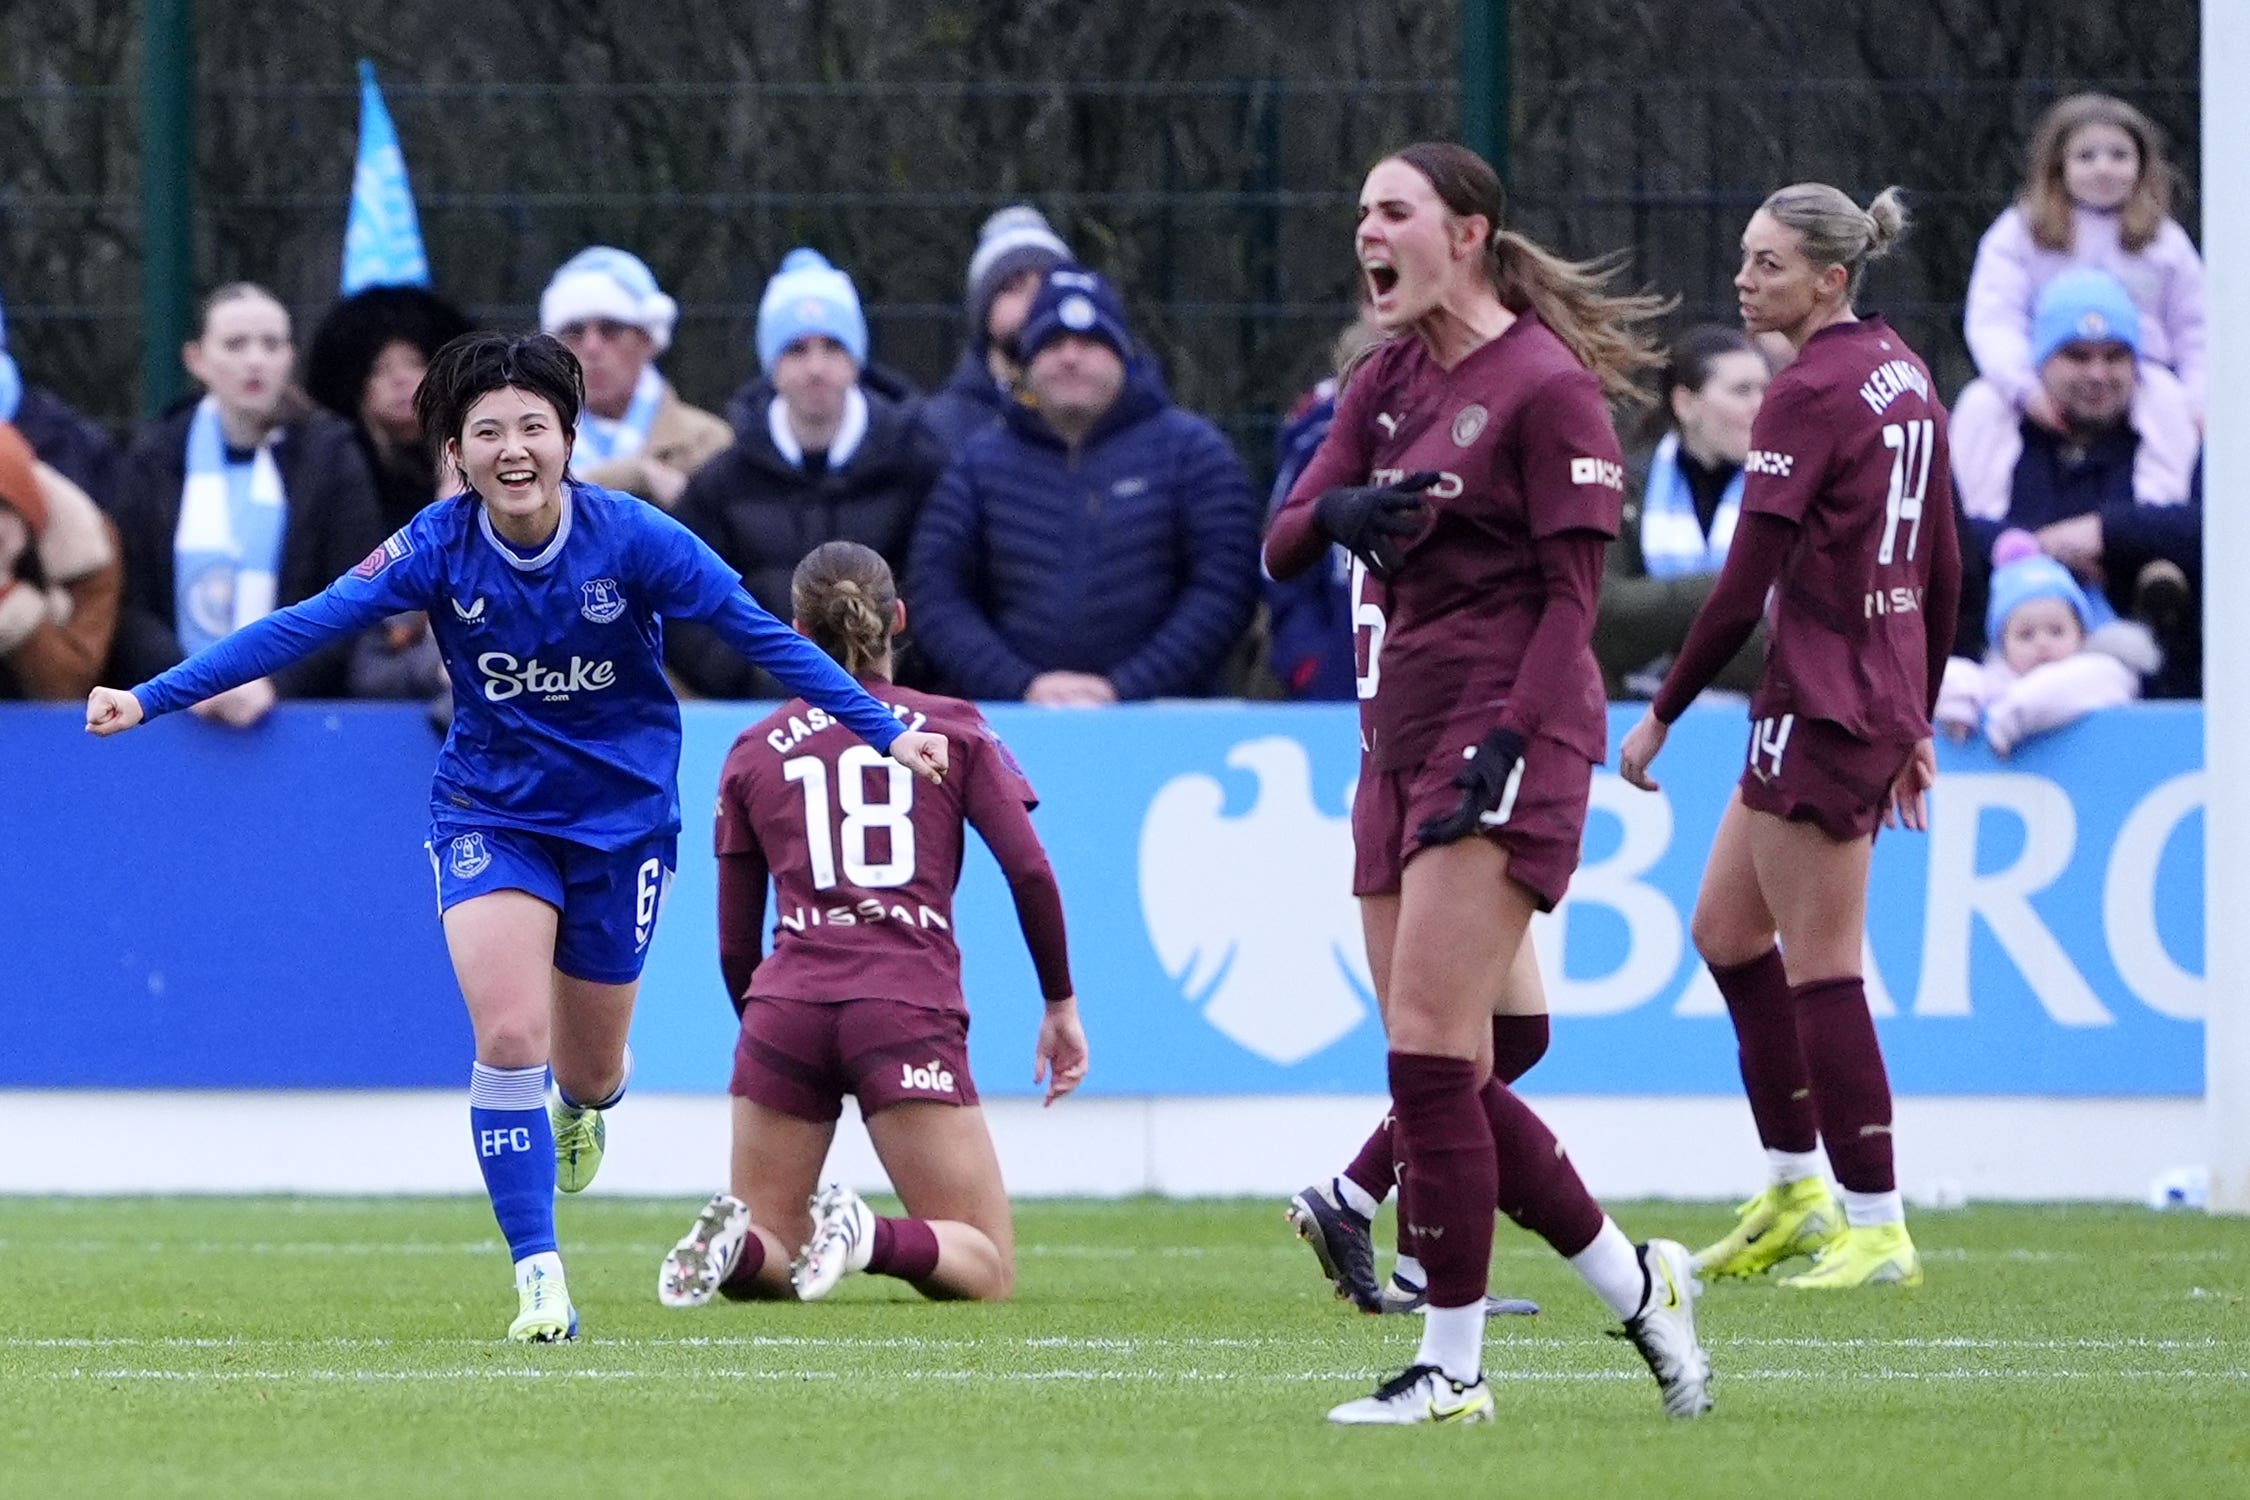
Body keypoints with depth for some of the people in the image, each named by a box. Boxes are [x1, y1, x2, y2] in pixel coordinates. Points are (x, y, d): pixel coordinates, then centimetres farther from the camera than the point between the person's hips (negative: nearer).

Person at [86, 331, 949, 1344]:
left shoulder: (633, 538, -18)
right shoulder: (438, 549, -15)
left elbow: (765, 638, -13)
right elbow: (302, 627, -19)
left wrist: (885, 731, -17)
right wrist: (150, 698, -26)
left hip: (622, 817, 0)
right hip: (490, 814, 0)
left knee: (588, 1071, 12)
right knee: (509, 1041, -19)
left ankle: (583, 1106, 52)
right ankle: (539, 1279, -10)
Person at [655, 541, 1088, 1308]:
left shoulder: (754, 750, 16)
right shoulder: (953, 728, 12)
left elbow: (735, 941, 17)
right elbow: (1031, 872, 1)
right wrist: (1061, 1004, 10)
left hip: (786, 1004, 2)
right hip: (911, 1012, -2)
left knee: (765, 1260, 15)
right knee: (986, 1269, 2)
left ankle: (733, 1239, -19)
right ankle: (871, 1237, -28)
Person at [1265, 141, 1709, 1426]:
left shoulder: (1545, 387, -8)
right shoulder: (1390, 382, 15)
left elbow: (1571, 590, -11)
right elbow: (1282, 545, 9)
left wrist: (1511, 743, -21)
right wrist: (1338, 514, -14)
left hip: (1504, 733, -9)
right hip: (1403, 734, 9)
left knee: (1430, 1055, -13)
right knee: (1447, 1079, 7)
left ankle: (1453, 1367, -7)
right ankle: (1636, 1285, 20)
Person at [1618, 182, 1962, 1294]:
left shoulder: (1810, 394, -15)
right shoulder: (1907, 378, 12)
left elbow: (1745, 584, -17)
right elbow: (1942, 568, 16)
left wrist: (1662, 714, -11)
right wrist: (1914, 723, 22)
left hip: (1822, 698, -9)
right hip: (1885, 699, 9)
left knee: (1822, 970, -3)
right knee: (1727, 925, 17)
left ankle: (1877, 1230, 0)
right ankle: (1796, 1190, 20)